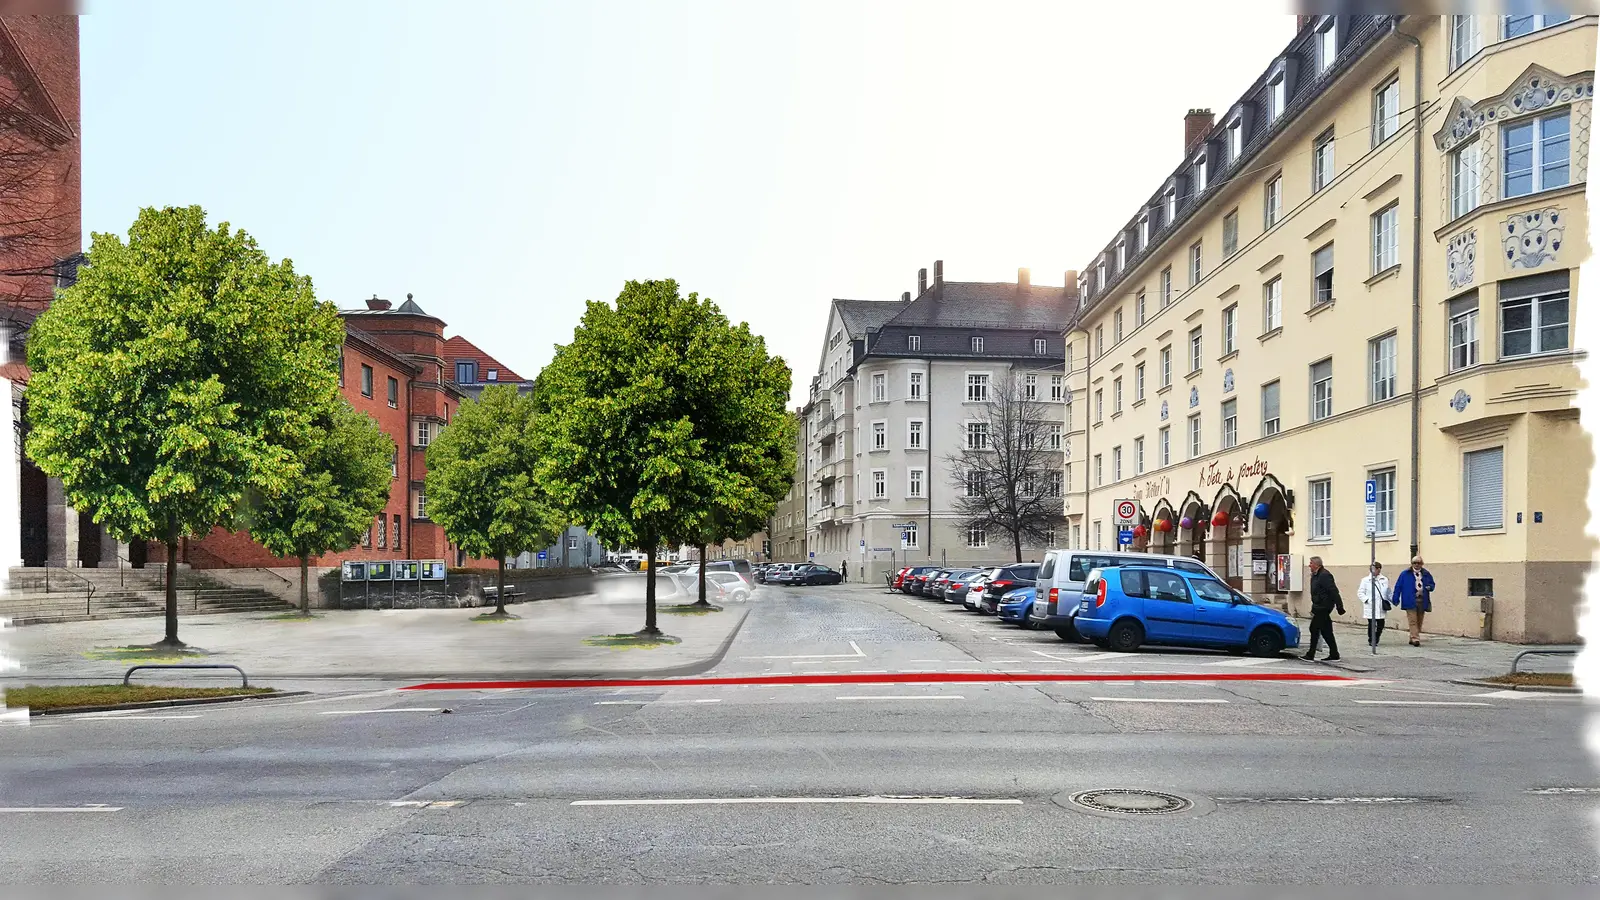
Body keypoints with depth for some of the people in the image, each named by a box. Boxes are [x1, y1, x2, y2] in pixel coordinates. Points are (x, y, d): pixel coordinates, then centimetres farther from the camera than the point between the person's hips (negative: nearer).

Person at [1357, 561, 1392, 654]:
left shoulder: (1385, 580, 10)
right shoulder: (1365, 580, 2)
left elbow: (1388, 593, 17)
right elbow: (1360, 592, 3)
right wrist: (1366, 599, -10)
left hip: (1381, 608, 2)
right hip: (1370, 608, -2)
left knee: (1380, 625, 0)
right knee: (1371, 624, -3)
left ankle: (1376, 640, 19)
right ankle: (1371, 640, 13)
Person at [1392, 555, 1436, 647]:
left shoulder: (1426, 574, 11)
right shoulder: (1405, 574, 2)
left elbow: (1432, 584, 21)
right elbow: (1398, 586, 2)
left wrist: (1429, 587, -4)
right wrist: (1396, 599, -4)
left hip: (1422, 601, 4)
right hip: (1410, 601, -4)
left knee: (1419, 622, 9)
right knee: (1413, 621, -11)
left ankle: (1412, 638, 18)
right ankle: (1415, 639, -14)